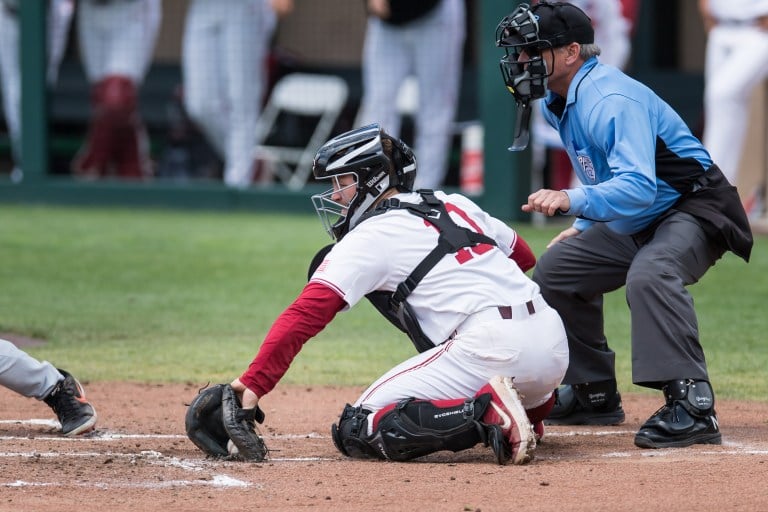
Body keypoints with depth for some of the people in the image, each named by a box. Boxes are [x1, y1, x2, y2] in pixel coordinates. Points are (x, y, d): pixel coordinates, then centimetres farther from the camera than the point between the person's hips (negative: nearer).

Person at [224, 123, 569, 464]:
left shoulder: (369, 236, 2)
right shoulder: (455, 205, 21)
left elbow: (305, 315, -7)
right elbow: (524, 256, 31)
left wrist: (252, 385, -12)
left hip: (490, 346, -8)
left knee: (359, 430, -8)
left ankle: (487, 412, -23)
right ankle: (532, 403, 13)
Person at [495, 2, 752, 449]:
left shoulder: (610, 100, -26)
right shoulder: (559, 102, 5)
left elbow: (639, 188, -39)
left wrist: (573, 201, -51)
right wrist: (584, 227, 16)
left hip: (693, 211, -11)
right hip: (632, 225, 11)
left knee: (649, 273, -38)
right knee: (556, 270, 14)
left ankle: (693, 406, -42)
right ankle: (594, 395, 24)